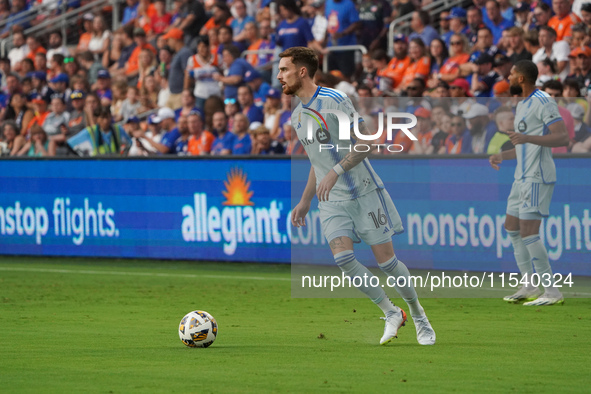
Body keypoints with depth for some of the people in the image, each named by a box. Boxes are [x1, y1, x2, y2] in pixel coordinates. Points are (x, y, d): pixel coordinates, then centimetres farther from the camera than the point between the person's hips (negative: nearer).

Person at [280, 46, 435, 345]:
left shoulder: (333, 101, -12)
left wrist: (336, 171, -27)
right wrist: (305, 202, 22)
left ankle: (418, 315, 18)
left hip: (364, 192, -6)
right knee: (343, 258, -15)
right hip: (332, 201, 6)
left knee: (386, 260, -4)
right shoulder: (297, 117, 12)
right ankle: (391, 314, 0)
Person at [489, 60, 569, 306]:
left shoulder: (543, 103, -13)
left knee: (528, 232, -14)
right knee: (512, 229, 14)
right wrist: (502, 156, 22)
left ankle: (551, 292, -11)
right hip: (523, 176, 11)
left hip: (537, 177, -11)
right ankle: (529, 287, 20)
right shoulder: (522, 105, 18)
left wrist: (527, 138, -33)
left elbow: (563, 138, -24)